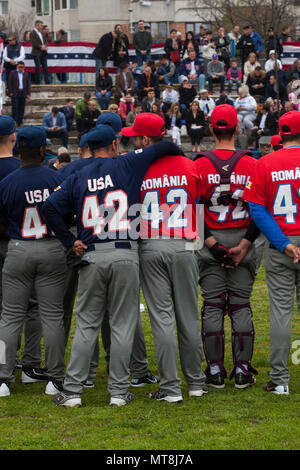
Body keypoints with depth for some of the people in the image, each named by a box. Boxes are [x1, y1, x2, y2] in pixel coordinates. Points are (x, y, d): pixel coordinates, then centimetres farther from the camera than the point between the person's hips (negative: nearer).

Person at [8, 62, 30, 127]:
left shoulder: (26, 74, 11)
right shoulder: (13, 73, 3)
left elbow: (28, 84, 11)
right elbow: (9, 83, 0)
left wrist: (28, 94, 3)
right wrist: (10, 92, -7)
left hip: (23, 93, 3)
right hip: (15, 93, -3)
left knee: (21, 108, 2)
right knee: (15, 107, -8)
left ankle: (20, 121, 8)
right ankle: (15, 121, -9)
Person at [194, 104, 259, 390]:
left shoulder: (200, 165, -6)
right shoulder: (251, 164, -4)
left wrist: (211, 242, -7)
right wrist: (243, 245, -6)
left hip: (211, 241, 0)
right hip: (242, 238, 0)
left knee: (212, 307, 5)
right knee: (241, 306, 6)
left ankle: (215, 370, 5)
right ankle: (242, 370, 7)